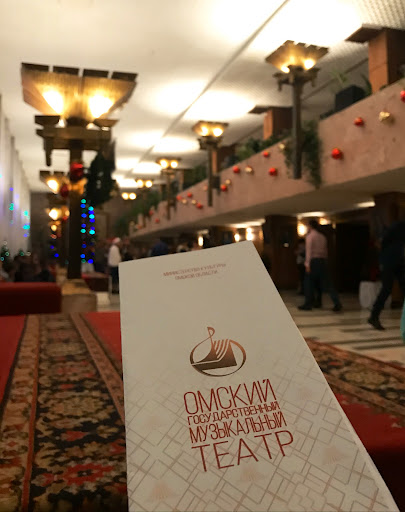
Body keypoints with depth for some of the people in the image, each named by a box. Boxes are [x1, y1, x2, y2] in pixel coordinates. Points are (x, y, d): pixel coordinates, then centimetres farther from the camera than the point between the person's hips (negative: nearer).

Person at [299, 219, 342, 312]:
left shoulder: (310, 236, -3)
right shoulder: (322, 236, 16)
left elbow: (309, 251, -12)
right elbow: (325, 251, 16)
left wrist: (307, 264, -14)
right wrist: (325, 262, 19)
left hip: (314, 261, -6)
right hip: (323, 261, 6)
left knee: (309, 283, 6)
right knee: (326, 284, 4)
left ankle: (308, 305, 11)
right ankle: (337, 303, -6)